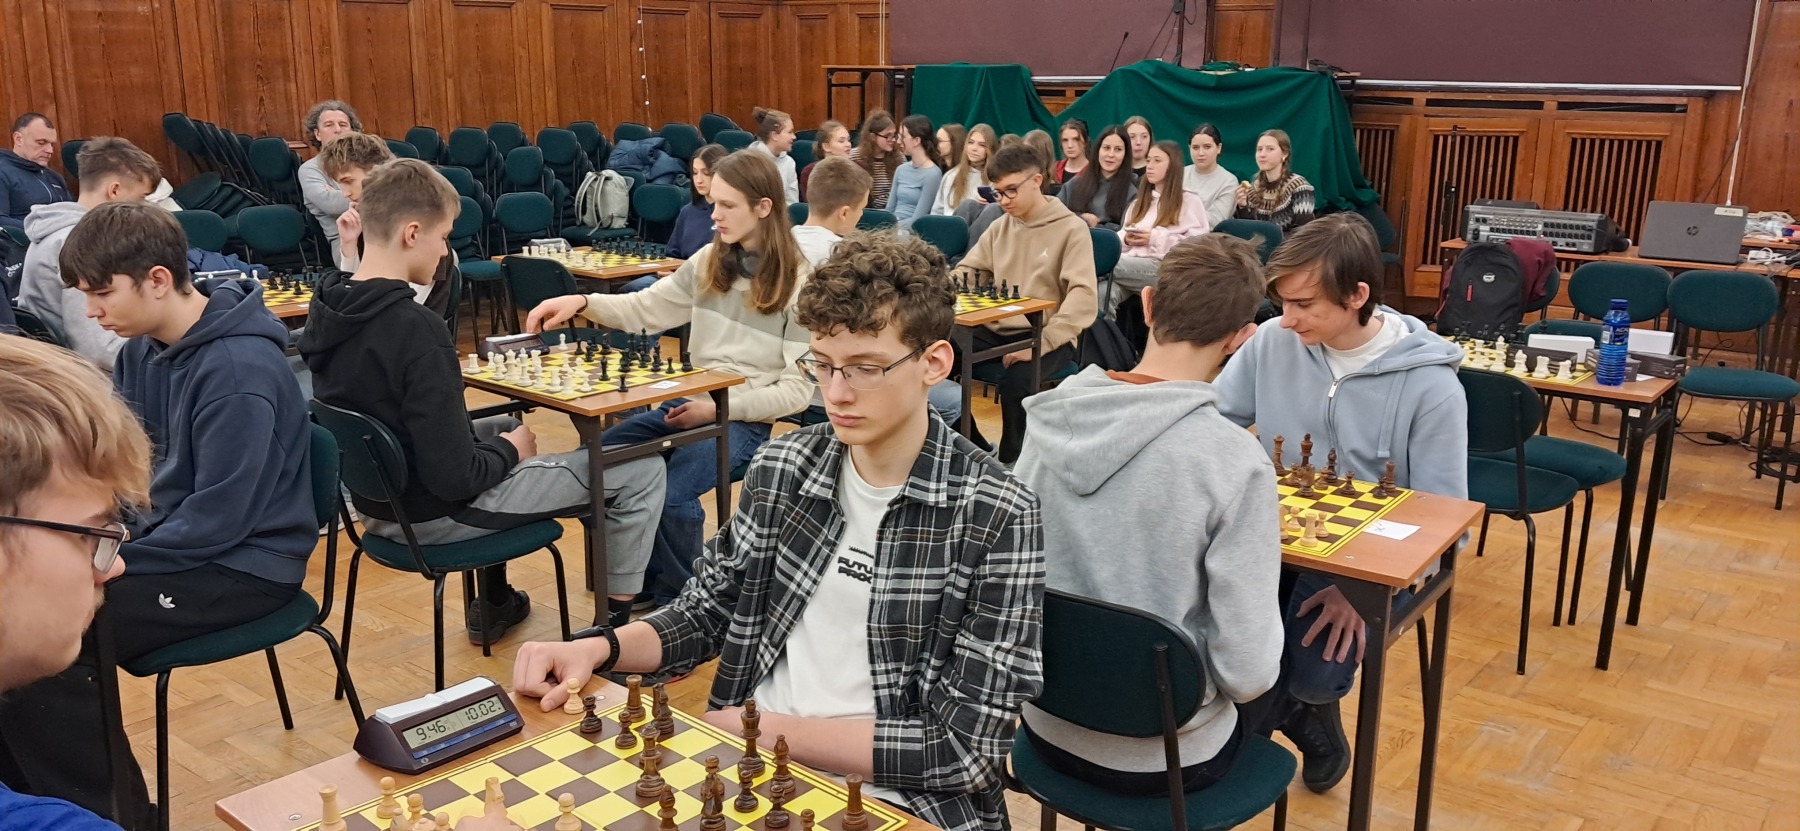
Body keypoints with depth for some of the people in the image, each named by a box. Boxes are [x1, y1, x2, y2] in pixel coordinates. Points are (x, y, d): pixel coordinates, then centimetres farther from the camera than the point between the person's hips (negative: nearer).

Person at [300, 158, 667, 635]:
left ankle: (493, 603, 40)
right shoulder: (415, 329, -30)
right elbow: (454, 477, -28)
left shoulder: (328, 307, -4)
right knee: (642, 471, -2)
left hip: (375, 498, 9)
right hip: (434, 515, -9)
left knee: (504, 426, 37)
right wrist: (511, 451, -8)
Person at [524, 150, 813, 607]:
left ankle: (679, 601, -2)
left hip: (744, 419, -6)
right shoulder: (709, 262, 7)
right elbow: (645, 309, 10)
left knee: (671, 495, -29)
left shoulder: (798, 284, -10)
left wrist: (719, 407, -19)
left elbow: (797, 391, -10)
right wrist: (581, 303, -8)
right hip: (689, 403, 6)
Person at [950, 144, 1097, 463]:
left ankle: (1012, 460, -9)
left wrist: (1042, 344, -28)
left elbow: (1083, 296, -17)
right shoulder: (1000, 227, 13)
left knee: (1016, 379, -36)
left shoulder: (1071, 229, -7)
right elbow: (967, 270, 20)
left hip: (1046, 337, -6)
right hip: (996, 330, 6)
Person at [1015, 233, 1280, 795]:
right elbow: (1246, 672, -22)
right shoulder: (1236, 462, -26)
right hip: (1163, 758, -4)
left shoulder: (1049, 418, -11)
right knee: (1278, 671, 27)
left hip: (1046, 728, 4)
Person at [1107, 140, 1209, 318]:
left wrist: (1156, 238, -8)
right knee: (1103, 295, -33)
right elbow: (1120, 237, 27)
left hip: (1164, 268, -5)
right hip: (1130, 264, 5)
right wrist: (1126, 239, 2)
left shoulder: (1189, 200, 9)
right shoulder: (1140, 201, 30)